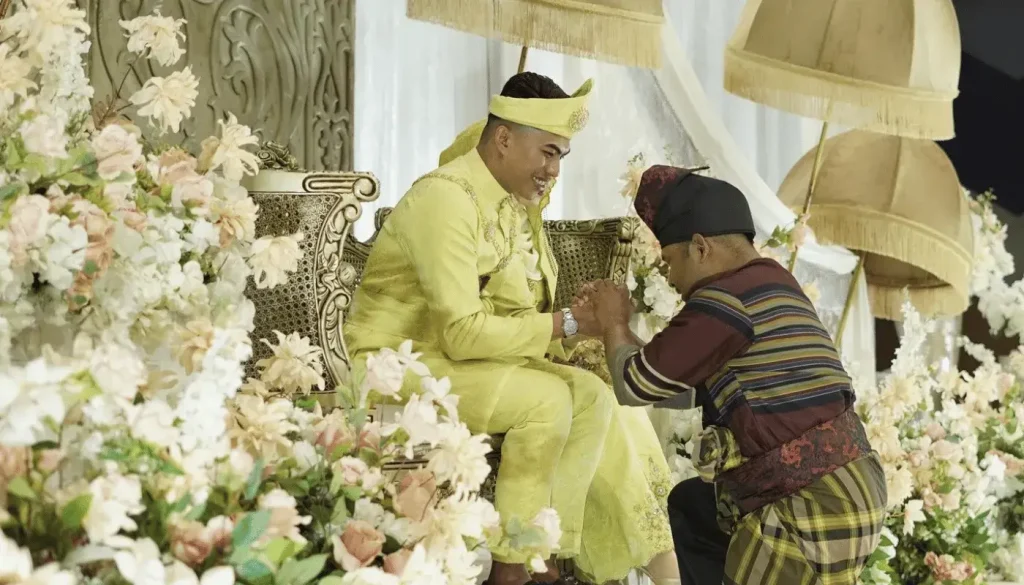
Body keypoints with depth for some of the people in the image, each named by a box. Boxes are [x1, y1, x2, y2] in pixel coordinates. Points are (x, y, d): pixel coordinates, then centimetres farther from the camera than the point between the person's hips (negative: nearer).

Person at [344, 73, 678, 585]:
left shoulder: (516, 202, 9)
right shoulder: (446, 199, -20)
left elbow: (507, 312, 5)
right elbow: (462, 332, -25)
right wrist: (563, 325, -18)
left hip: (472, 360, 8)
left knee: (594, 397, -10)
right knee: (546, 400, -26)